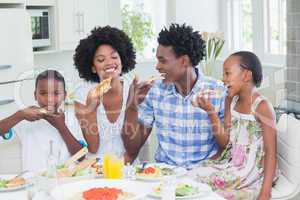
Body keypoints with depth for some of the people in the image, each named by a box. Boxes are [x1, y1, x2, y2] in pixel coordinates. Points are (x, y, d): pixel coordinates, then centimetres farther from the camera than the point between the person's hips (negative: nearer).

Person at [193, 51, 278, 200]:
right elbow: (225, 141, 4)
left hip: (253, 174, -6)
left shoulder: (262, 106, -16)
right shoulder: (231, 101, 5)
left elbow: (270, 152, -18)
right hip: (231, 165, 7)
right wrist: (211, 112, -9)